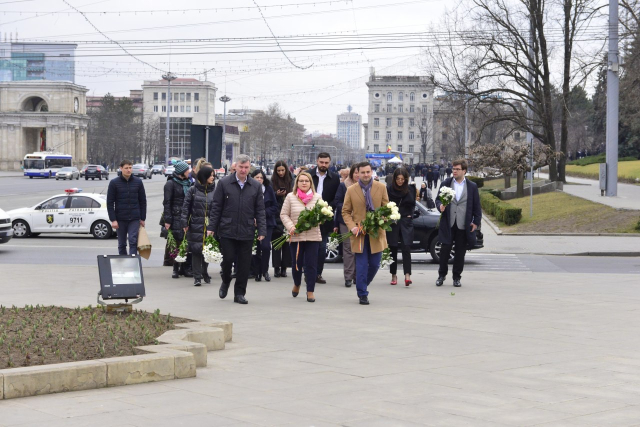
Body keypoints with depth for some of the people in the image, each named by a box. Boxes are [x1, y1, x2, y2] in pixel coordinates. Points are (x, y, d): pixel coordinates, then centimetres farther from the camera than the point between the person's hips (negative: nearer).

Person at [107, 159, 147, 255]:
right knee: (122, 244, 8)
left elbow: (143, 201, 8)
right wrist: (113, 220, -9)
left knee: (133, 242, -9)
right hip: (120, 218, 0)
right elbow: (110, 203, -2)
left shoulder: (138, 182, 4)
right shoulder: (114, 183, -1)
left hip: (134, 219, 0)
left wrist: (142, 218, 4)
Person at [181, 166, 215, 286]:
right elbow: (186, 207, 3)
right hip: (195, 225, -2)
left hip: (209, 225, 2)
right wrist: (185, 223, -3)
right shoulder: (193, 190, 2)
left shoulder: (215, 190, 5)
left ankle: (205, 273, 26)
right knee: (196, 250, -3)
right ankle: (197, 276, 1)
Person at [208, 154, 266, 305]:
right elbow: (216, 207, 2)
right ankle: (226, 282, 26)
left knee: (244, 264, 3)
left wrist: (262, 230, 0)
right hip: (227, 230, -2)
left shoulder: (256, 186, 6)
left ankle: (239, 293, 14)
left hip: (246, 232, 2)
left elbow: (260, 210, 8)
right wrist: (211, 227, -2)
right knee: (228, 259, -3)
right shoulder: (224, 183, 0)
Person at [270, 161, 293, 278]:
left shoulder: (291, 181, 7)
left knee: (287, 242, -1)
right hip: (277, 217, -1)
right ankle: (276, 267, 1)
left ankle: (284, 267, 4)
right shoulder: (273, 182, 4)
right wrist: (277, 194, -13)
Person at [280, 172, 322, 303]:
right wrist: (291, 227, -10)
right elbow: (284, 214, 5)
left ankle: (310, 291, 4)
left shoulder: (317, 197, 7)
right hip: (296, 236, 0)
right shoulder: (290, 197, 4)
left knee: (311, 264, -3)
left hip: (313, 236, 0)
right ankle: (296, 284, 35)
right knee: (297, 263, 7)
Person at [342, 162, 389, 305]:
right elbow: (345, 211, 6)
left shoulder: (381, 188, 4)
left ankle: (362, 286, 28)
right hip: (359, 234, -1)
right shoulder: (351, 190, 2)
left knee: (374, 264, 5)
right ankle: (362, 294, 6)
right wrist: (352, 227, -9)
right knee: (362, 265, -2)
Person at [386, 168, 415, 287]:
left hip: (406, 222, 0)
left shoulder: (410, 189, 4)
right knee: (393, 249, 6)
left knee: (406, 248, -12)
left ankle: (407, 275, -18)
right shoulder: (389, 189, 0)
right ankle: (393, 275, 17)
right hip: (392, 222, 0)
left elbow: (412, 204, 7)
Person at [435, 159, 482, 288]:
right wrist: (440, 206, -12)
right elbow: (438, 199, 11)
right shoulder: (446, 184, 7)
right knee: (445, 250, 0)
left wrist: (476, 222, 3)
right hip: (448, 224, 0)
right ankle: (442, 275, 16)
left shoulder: (472, 187, 6)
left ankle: (456, 277, 15)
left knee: (460, 252, 5)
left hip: (464, 226, 0)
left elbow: (476, 206, 7)